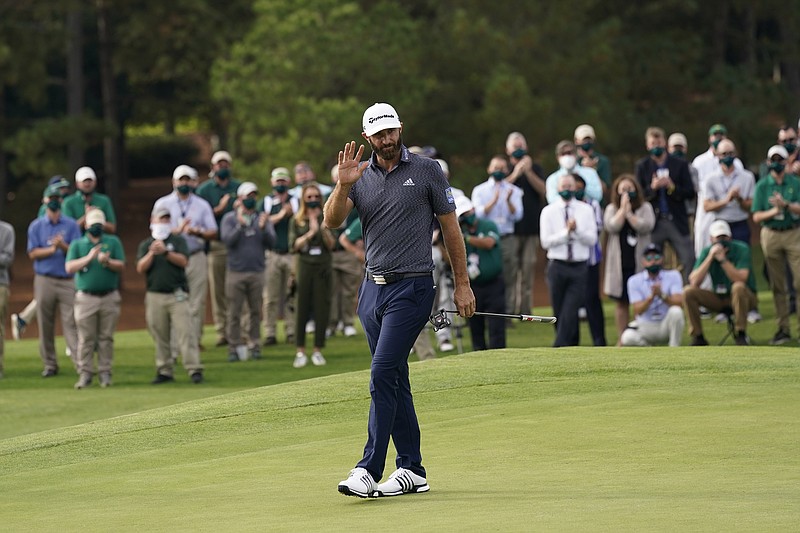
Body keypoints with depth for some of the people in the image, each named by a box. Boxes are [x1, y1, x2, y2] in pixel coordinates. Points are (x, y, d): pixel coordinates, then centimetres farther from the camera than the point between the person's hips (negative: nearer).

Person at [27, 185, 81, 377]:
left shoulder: (71, 225, 7)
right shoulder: (36, 226, 9)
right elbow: (33, 253, 1)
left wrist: (63, 246, -19)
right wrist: (52, 250, -14)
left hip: (68, 280, -1)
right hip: (44, 280, 1)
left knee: (71, 323, -9)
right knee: (45, 325, 1)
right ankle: (50, 364, 9)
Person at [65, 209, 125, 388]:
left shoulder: (113, 242, 10)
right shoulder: (77, 244, 10)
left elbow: (121, 266, 1)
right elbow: (69, 267, -3)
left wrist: (107, 261, -18)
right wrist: (89, 257, -14)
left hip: (109, 298, 0)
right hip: (86, 297, 0)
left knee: (106, 338, 2)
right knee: (86, 338, -3)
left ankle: (105, 372, 6)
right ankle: (85, 373, -1)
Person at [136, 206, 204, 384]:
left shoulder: (178, 241, 8)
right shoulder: (145, 245, 12)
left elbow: (183, 261, -6)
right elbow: (141, 268, -1)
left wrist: (166, 252, -16)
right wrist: (152, 253, -16)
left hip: (177, 294, -2)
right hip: (155, 295, 2)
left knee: (184, 332, -11)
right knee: (160, 337, 3)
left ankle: (194, 370, -15)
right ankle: (165, 371, 10)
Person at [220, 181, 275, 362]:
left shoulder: (262, 218, 9)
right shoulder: (230, 218, 3)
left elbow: (271, 242, -1)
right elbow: (227, 240, -11)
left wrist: (263, 228, -18)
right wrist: (240, 225, -23)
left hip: (257, 272, 2)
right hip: (236, 272, -2)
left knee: (256, 311, 4)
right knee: (234, 312, -3)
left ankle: (254, 346, 10)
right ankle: (234, 347, 0)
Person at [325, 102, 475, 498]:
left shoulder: (427, 171, -1)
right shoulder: (361, 177, 8)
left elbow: (450, 227, 4)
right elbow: (332, 220, -5)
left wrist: (462, 283, 2)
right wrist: (343, 185, -22)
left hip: (411, 287, -5)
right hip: (373, 287, 5)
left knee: (383, 376, -15)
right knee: (395, 382, 9)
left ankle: (369, 471, -18)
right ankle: (412, 469, 16)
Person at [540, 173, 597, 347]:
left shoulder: (586, 210, 8)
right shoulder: (548, 211, 4)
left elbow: (592, 239, 0)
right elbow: (546, 241, -4)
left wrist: (577, 229, -16)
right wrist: (566, 231, -13)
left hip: (579, 267, 0)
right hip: (557, 266, 0)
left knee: (570, 311, -12)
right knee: (559, 312, 4)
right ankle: (571, 346, 17)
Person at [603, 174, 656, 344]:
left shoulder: (645, 208, 5)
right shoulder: (612, 209, 7)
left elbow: (647, 226, -12)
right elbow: (611, 226, -11)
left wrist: (629, 213, -11)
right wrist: (623, 208, -10)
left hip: (640, 262, -1)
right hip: (619, 263, 1)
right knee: (621, 302, 5)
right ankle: (622, 339, 10)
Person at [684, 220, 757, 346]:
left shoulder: (741, 249, -15)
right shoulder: (707, 252, -5)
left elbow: (741, 279, -29)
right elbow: (694, 282, -19)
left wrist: (722, 259, -34)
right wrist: (710, 257, -25)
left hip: (744, 297, -3)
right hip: (719, 299, 3)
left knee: (738, 287, -37)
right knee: (688, 292, -17)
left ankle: (741, 335, -25)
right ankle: (698, 337, -9)